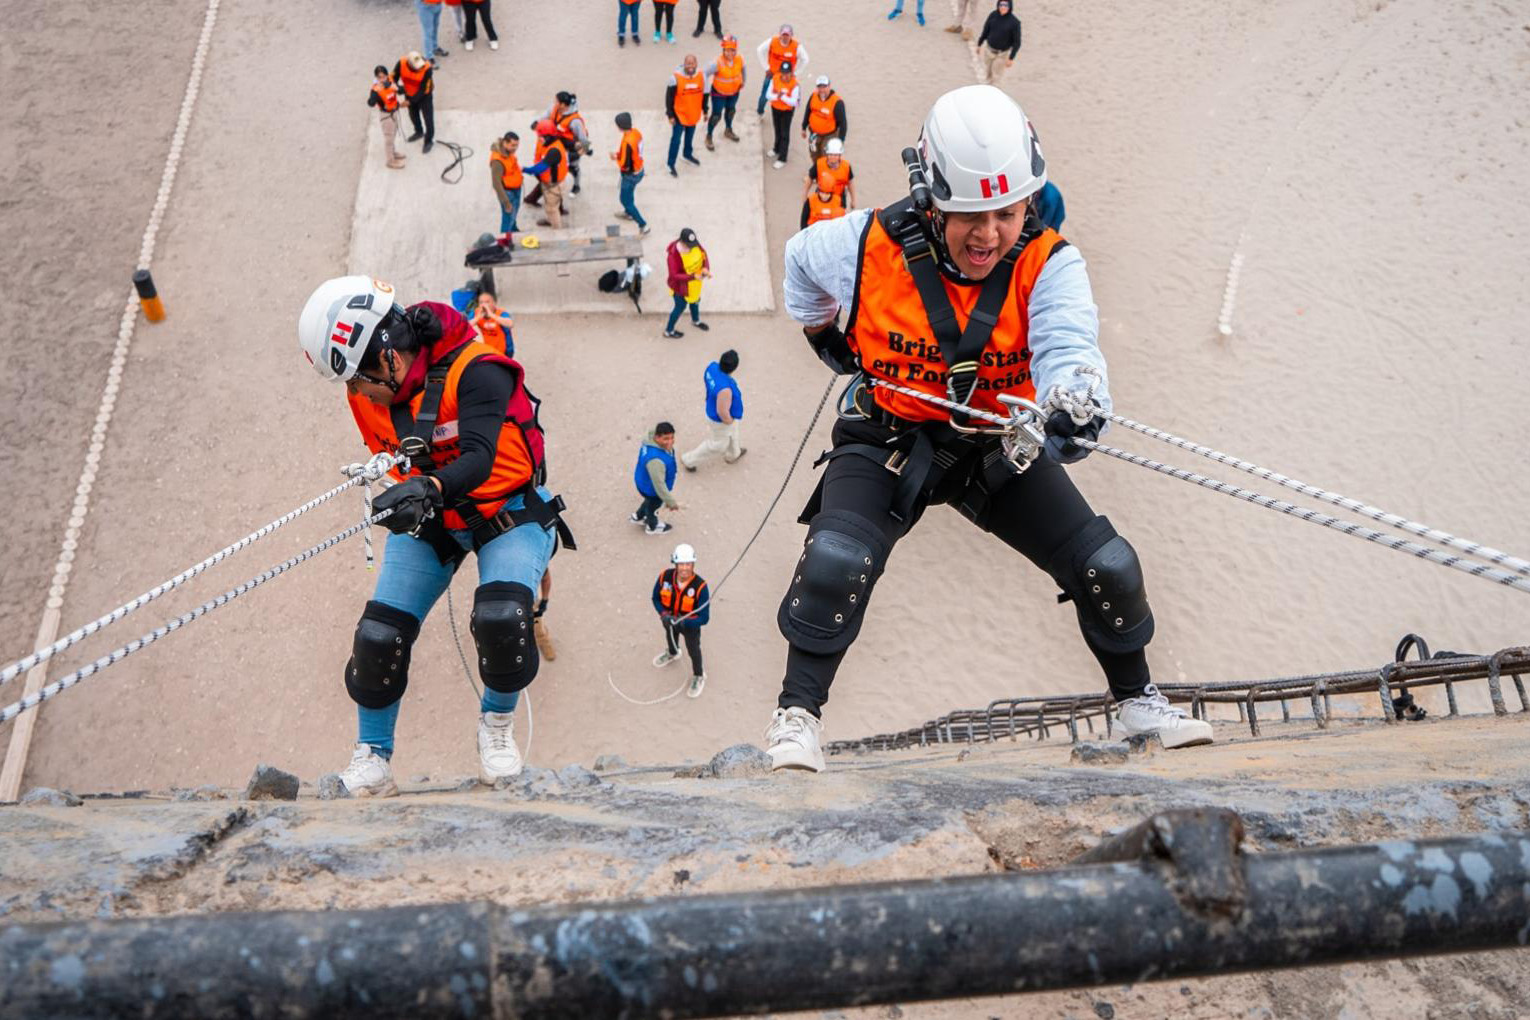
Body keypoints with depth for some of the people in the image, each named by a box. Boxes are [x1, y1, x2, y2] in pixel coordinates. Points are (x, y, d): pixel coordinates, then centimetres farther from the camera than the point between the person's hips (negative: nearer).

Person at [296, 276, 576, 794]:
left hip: (507, 511, -5)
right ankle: (372, 758, 13)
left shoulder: (476, 371, -27)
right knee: (378, 637, -8)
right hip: (428, 519, 5)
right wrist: (407, 496, -7)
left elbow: (480, 458, -38)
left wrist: (430, 487, -56)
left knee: (501, 620, -28)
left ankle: (497, 724, 2)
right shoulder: (367, 390, -6)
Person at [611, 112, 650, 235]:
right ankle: (628, 212, 58)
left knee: (625, 199, 9)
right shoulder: (636, 132, -9)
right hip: (639, 170, 9)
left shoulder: (627, 142, -36)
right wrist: (620, 154, 0)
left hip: (631, 175, -9)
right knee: (628, 193, 32)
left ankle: (643, 225, 13)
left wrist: (616, 158, -12)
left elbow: (625, 165, -30)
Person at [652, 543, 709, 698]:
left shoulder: (700, 586, -37)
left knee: (693, 650, 16)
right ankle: (672, 653, 70)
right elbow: (656, 598, -10)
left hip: (690, 623, -3)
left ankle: (698, 677, 47)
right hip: (669, 619, 3)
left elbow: (704, 618, -32)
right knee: (670, 636, 34)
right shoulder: (665, 577, -29)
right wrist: (664, 614, -26)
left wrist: (683, 622, -43)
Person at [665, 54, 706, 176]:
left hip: (694, 114, 5)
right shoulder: (676, 78, -24)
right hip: (679, 114, -5)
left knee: (690, 135, 25)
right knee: (676, 139, 0)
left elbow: (704, 94, 4)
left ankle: (688, 154, 51)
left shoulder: (701, 76, -11)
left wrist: (704, 110, 11)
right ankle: (671, 164, 13)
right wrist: (670, 115, -13)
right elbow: (669, 97, -15)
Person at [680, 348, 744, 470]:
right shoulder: (725, 389, -45)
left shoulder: (713, 366, -23)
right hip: (721, 419, -8)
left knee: (732, 433, 35)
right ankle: (688, 459, 37)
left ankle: (733, 454, 63)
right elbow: (722, 412, -33)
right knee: (717, 444, 21)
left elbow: (705, 380, -1)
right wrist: (730, 421, -13)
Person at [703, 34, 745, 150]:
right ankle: (709, 136, 26)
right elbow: (705, 74, -25)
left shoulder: (740, 60, -22)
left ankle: (728, 130, 56)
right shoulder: (717, 63, -35)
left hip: (734, 91, 5)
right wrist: (706, 90, -20)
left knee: (731, 110, 27)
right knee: (716, 115, 1)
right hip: (719, 92, -5)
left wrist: (743, 82, 12)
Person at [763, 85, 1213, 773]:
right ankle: (797, 712, -5)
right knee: (836, 562, -27)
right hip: (891, 439, -1)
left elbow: (1067, 347, -38)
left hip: (1000, 445, 2)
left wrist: (1075, 402, -59)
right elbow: (800, 259, 4)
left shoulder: (1047, 264, -19)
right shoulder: (869, 245, -20)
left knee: (1109, 568, 0)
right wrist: (823, 334, 12)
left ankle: (1137, 700, 28)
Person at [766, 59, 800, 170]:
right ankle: (777, 149, 49)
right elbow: (769, 94, -12)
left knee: (784, 134, 1)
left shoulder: (794, 84, -25)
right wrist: (777, 96, -31)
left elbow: (793, 102, -25)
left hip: (787, 111, -4)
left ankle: (782, 159, 9)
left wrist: (783, 96, -37)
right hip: (775, 108, 4)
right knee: (777, 130, 24)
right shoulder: (775, 78, -15)